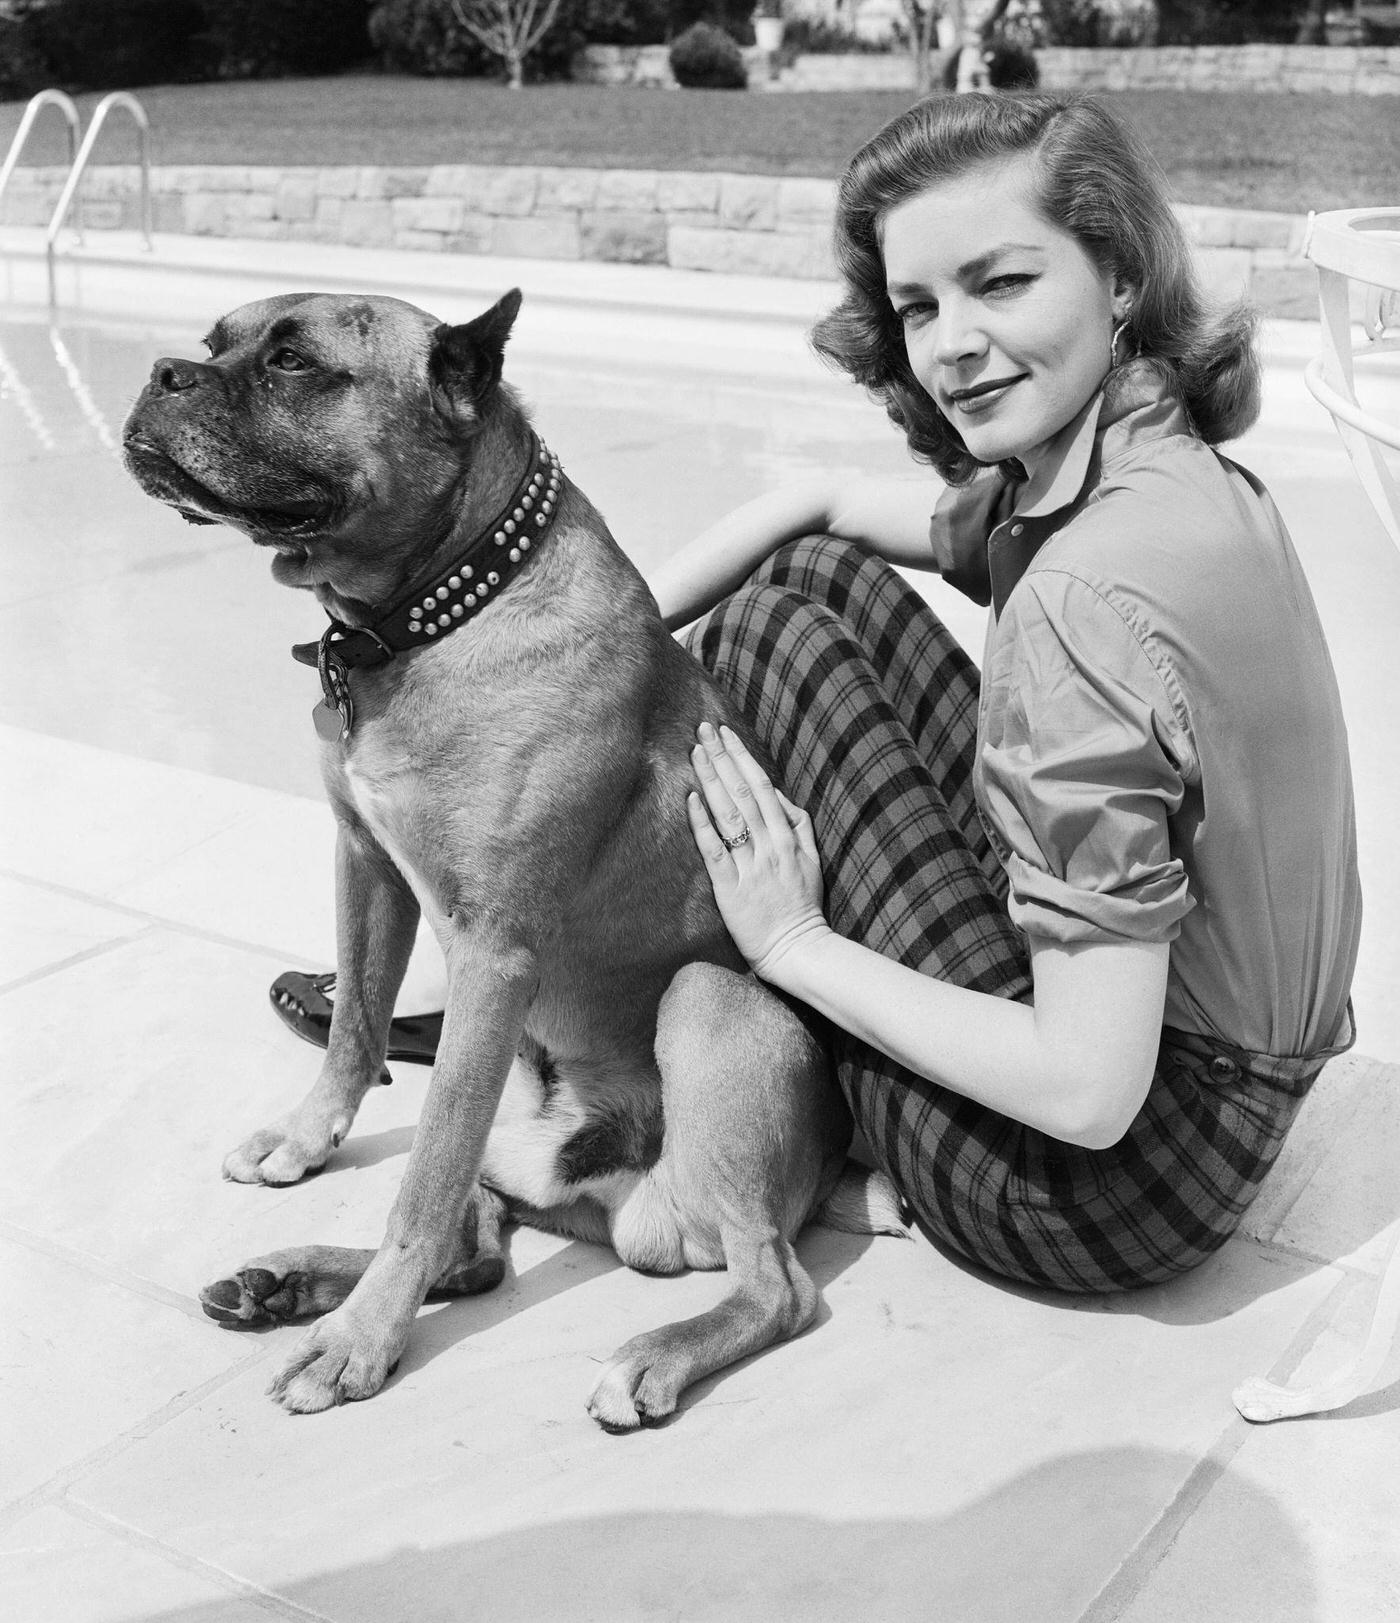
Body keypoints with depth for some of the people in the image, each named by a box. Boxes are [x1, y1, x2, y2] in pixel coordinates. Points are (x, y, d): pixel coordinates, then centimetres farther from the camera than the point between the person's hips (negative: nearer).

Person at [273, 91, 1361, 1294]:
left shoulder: (1090, 598, -28)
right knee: (818, 571, 8)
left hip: (1122, 1167, -9)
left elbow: (1087, 1090, -29)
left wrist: (794, 943, -15)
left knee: (778, 633, -9)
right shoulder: (1173, 468, 2)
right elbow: (823, 508, 13)